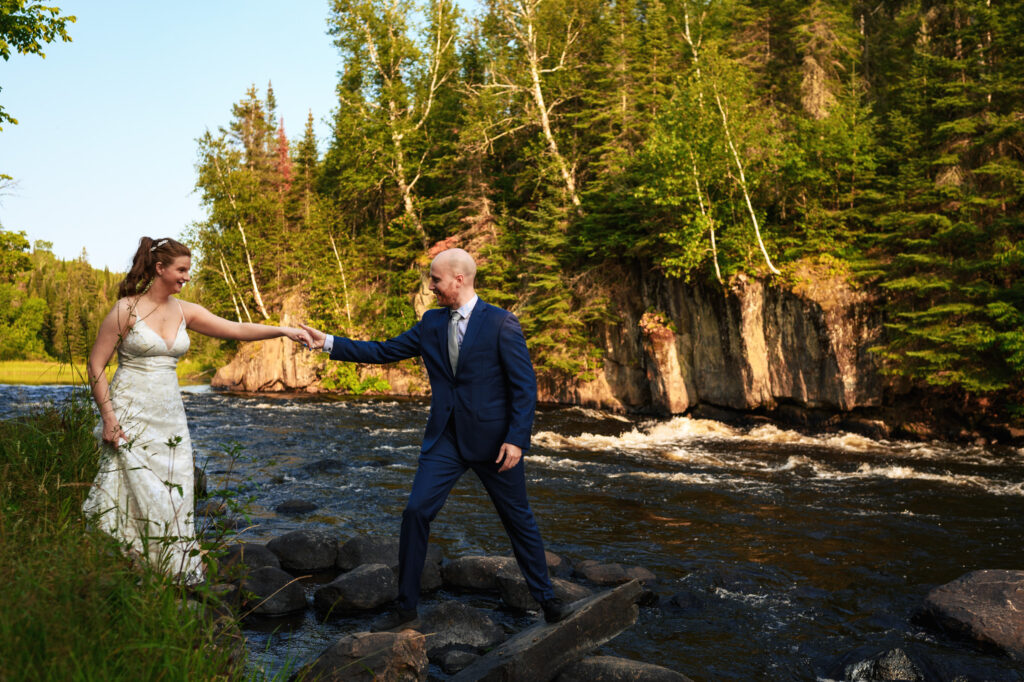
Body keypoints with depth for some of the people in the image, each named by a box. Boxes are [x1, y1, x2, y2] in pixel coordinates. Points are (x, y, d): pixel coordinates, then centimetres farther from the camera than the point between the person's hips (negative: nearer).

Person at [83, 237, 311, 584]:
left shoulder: (184, 311, 6)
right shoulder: (126, 309, -7)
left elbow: (235, 329, -1)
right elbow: (96, 366, -5)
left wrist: (283, 330, -13)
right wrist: (108, 418, -12)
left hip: (169, 415, 5)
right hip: (131, 413, -5)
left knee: (173, 492, 4)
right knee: (135, 492, -5)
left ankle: (175, 568, 14)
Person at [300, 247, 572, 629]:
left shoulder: (501, 323, -9)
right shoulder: (431, 323, 7)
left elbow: (525, 386, -10)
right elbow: (385, 351, 12)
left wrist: (516, 439, -17)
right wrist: (329, 343, 6)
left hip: (492, 439, -4)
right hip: (445, 439, 4)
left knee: (517, 519, 7)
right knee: (416, 512, -5)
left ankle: (546, 600, 25)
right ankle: (406, 609, 8)